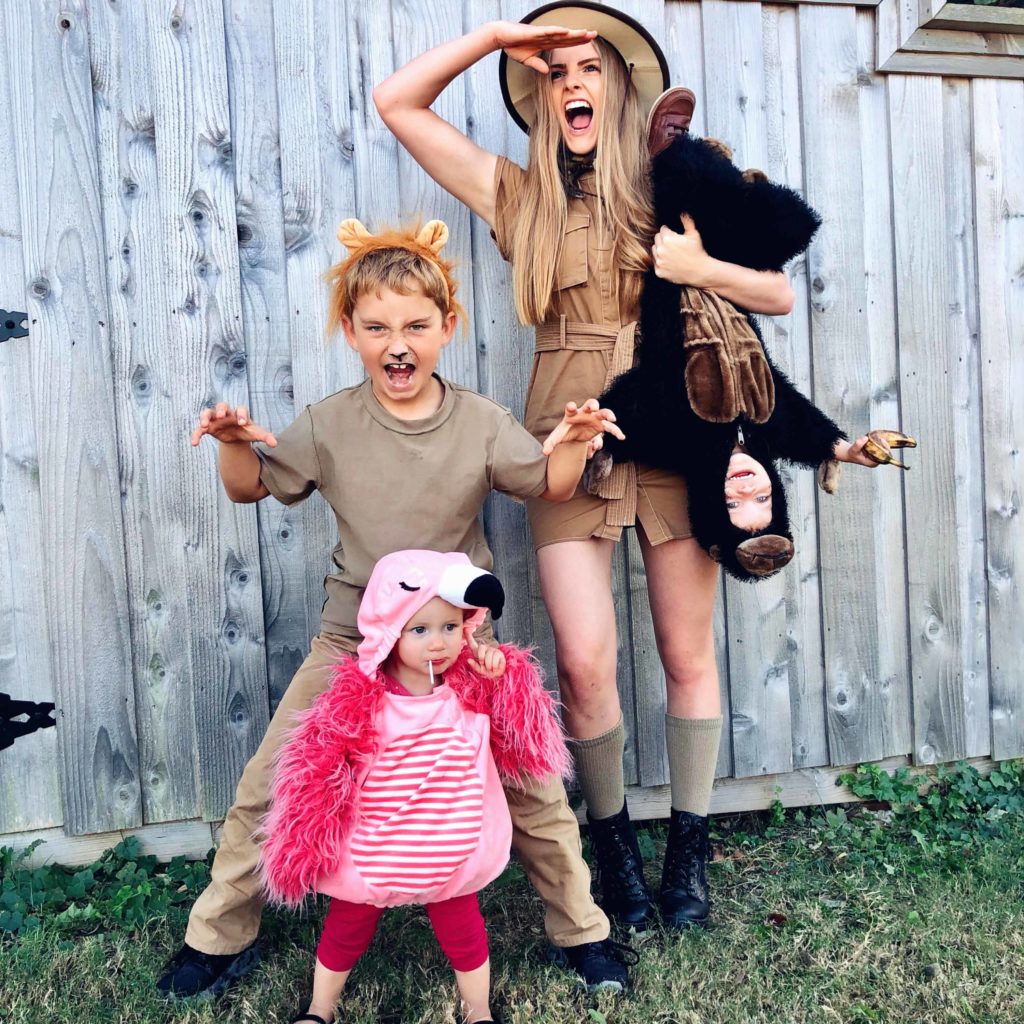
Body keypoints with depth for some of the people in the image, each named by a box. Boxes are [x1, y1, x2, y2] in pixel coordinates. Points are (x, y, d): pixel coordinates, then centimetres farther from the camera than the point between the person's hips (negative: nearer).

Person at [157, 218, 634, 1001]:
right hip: (352, 640, 1)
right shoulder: (330, 424, -4)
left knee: (531, 786, 3)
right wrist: (233, 444, -14)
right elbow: (251, 487, 7)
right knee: (266, 788, 5)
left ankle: (582, 929, 28)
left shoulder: (481, 422, -6)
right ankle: (219, 938, 30)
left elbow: (549, 487, 0)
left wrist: (572, 445, -21)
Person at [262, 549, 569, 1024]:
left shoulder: (474, 688, -11)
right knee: (346, 931, 22)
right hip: (370, 855, -1)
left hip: (450, 855, 1)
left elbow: (529, 738, -6)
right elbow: (319, 771, -13)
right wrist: (307, 842, -11)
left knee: (462, 931, 19)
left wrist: (504, 672, -19)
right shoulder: (358, 698, -20)